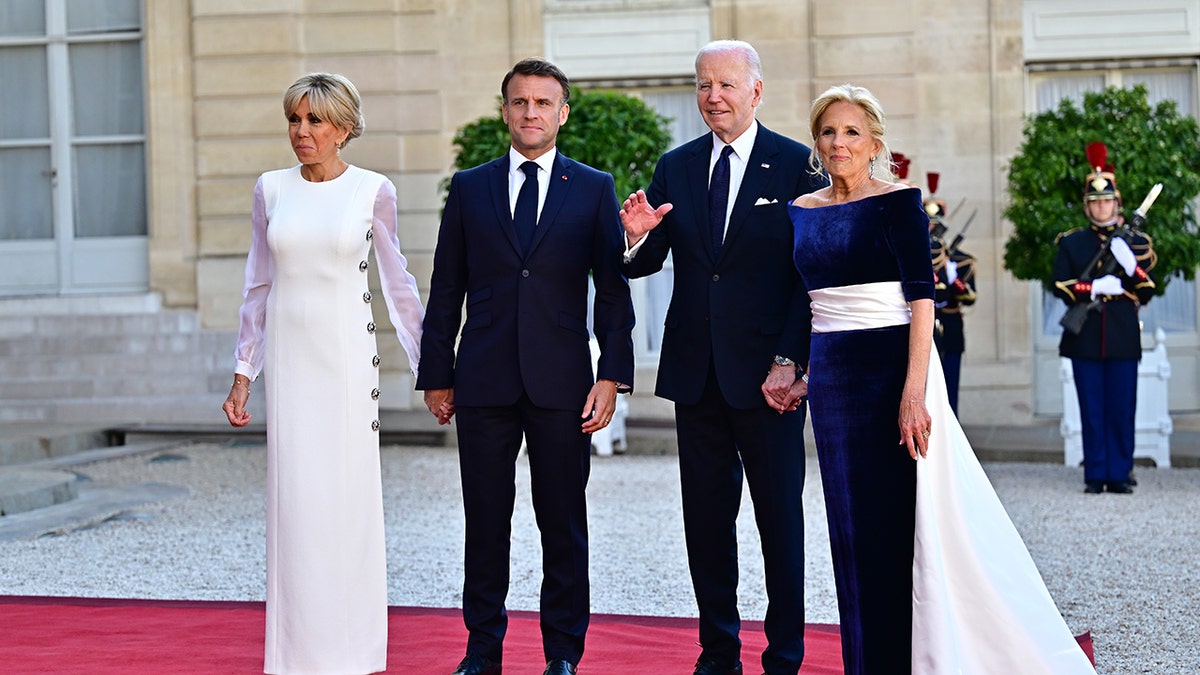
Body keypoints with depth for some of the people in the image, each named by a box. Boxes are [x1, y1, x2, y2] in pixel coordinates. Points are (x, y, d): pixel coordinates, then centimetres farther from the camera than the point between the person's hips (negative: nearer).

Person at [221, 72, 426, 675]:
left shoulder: (373, 191, -1)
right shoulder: (271, 190, 6)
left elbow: (398, 283, 5)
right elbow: (258, 285, 10)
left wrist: (431, 368, 5)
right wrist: (243, 372, 8)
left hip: (348, 355, -2)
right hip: (288, 358, 2)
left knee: (350, 494, 1)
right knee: (295, 496, 3)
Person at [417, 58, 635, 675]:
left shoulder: (594, 189, 5)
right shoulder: (469, 188, 9)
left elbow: (612, 291, 3)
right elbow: (445, 291, 10)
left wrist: (612, 375, -5)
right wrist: (436, 375, 6)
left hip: (562, 383, -1)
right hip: (483, 383, 1)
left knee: (563, 525, 4)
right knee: (485, 524, 6)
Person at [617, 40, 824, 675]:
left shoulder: (796, 165, -3)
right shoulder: (675, 167, 9)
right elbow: (646, 264, 7)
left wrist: (789, 362, -14)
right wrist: (638, 237, -16)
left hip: (767, 373, -4)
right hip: (695, 372, 4)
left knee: (779, 516, 4)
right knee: (706, 517, 9)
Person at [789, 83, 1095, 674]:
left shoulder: (899, 202, -6)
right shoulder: (803, 211, 10)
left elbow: (922, 298, -13)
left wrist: (914, 391, -20)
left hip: (889, 366, -5)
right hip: (830, 375, 6)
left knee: (898, 519, -3)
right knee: (850, 525, 10)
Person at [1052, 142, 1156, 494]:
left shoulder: (1135, 242, 8)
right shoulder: (1071, 242, 8)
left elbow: (1146, 293, 3)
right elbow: (1060, 286, -1)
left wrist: (1130, 265, -15)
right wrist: (1095, 287, -16)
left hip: (1123, 339, 0)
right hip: (1085, 339, 0)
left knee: (1122, 410, 1)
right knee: (1092, 411, 2)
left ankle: (1119, 475, 8)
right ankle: (1095, 475, 7)